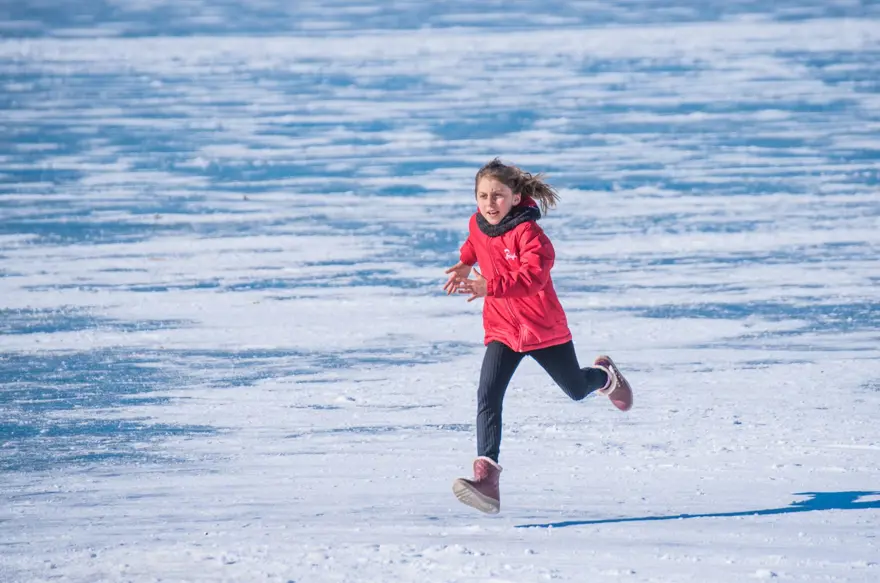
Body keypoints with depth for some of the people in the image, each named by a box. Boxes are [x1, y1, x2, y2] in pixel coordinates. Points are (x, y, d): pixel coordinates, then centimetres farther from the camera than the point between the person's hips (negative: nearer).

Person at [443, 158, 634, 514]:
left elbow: (534, 275, -38)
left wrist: (491, 286, -48)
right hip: (501, 329, 4)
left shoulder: (526, 231, -22)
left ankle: (605, 375, 57)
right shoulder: (478, 224, -1)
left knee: (576, 390, 19)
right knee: (487, 398, -18)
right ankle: (486, 477, -26)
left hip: (543, 327, -4)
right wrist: (465, 264, 15)